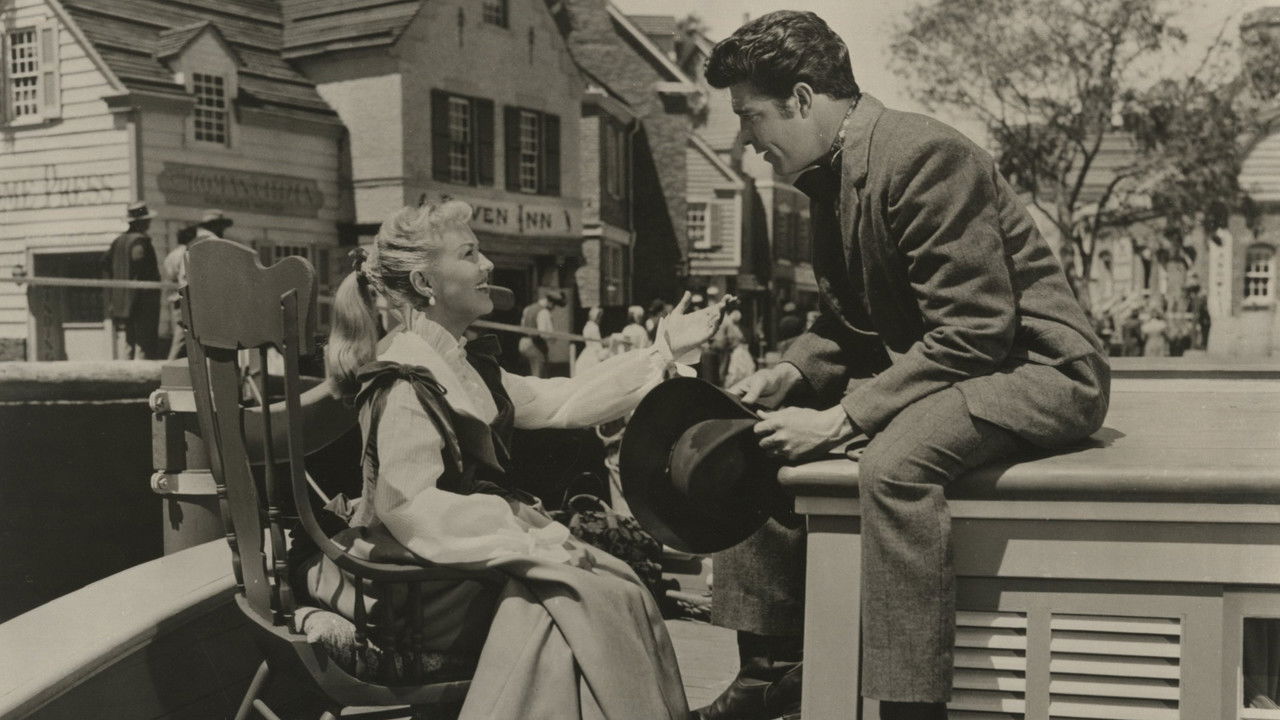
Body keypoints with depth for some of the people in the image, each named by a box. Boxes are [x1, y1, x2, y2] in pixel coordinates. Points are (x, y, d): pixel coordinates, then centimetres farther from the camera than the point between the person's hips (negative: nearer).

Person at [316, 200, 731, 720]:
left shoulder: (465, 366, 10)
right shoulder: (405, 383, -18)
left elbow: (559, 402, 9)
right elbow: (410, 505, -26)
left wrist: (661, 351, 10)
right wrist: (528, 541, -27)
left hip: (476, 549, 9)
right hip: (424, 580, -8)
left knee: (618, 588, -4)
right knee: (582, 600, -20)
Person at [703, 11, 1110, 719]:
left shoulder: (922, 155, -22)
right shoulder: (830, 175, 7)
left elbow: (975, 333, -27)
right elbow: (847, 323, 15)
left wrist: (843, 418, -27)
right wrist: (791, 373, -5)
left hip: (1032, 367, -9)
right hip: (915, 364, 10)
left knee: (892, 462, -37)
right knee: (754, 436, 7)